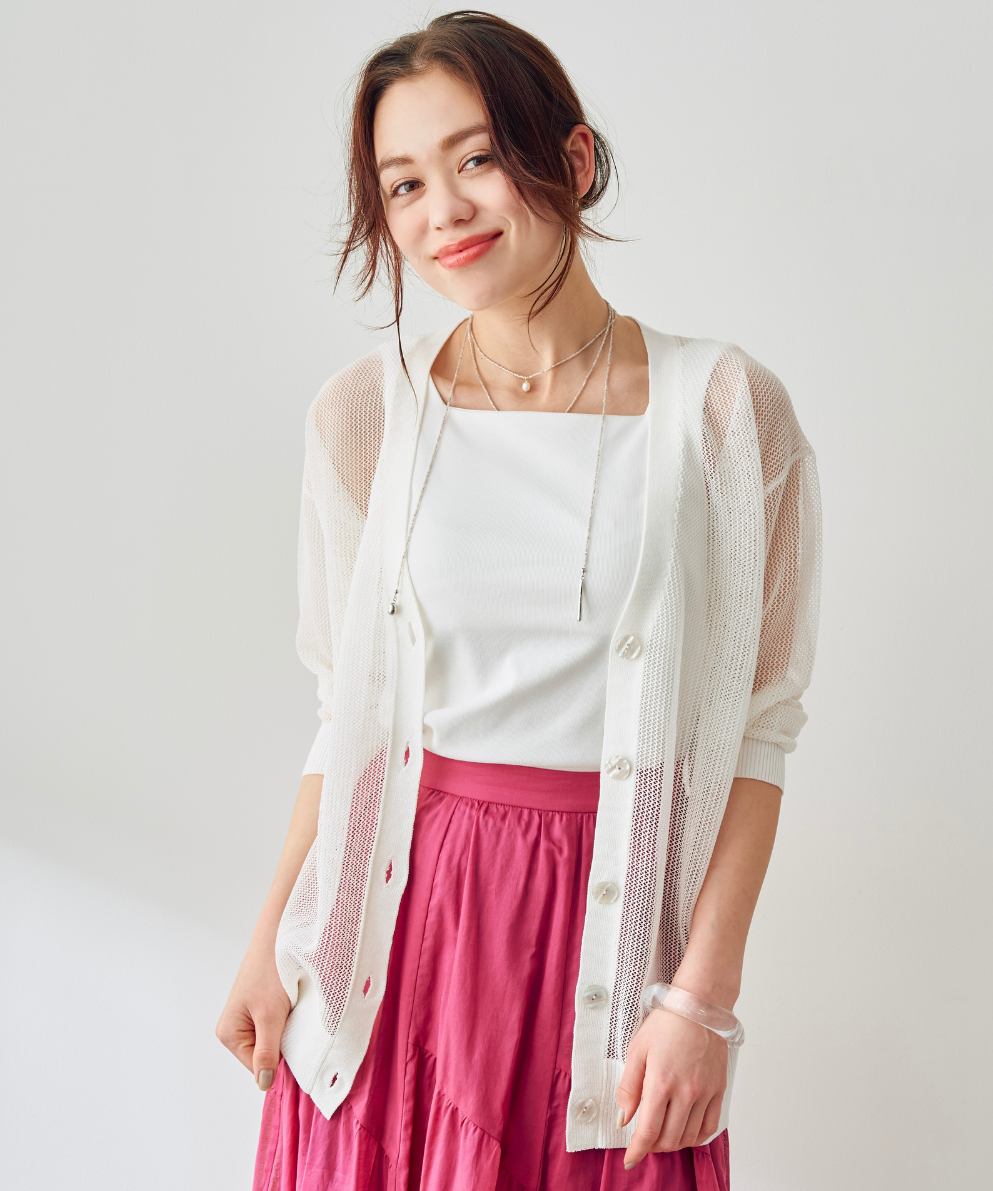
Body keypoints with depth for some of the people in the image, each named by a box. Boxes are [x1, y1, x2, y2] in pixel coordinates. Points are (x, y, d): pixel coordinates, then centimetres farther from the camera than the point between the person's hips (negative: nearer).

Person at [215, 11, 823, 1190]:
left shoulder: (725, 411, -8)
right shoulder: (363, 414, -1)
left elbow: (758, 727, -5)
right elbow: (347, 710, 6)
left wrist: (704, 996, -10)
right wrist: (270, 945, 6)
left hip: (611, 914, -1)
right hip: (402, 908, 2)